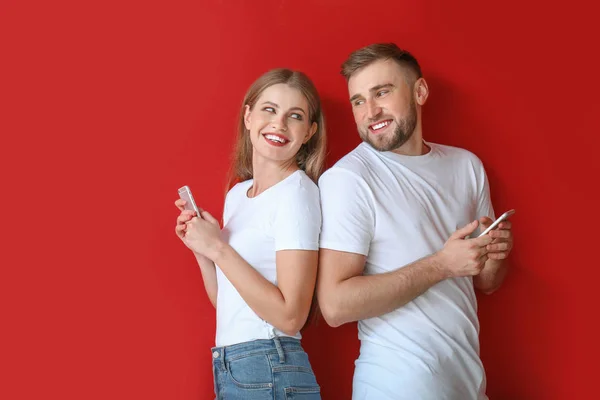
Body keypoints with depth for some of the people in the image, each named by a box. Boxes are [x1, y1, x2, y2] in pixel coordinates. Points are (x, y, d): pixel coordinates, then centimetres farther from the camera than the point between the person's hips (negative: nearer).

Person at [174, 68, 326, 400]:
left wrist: (218, 249, -18)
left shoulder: (296, 192, -14)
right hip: (228, 370, 7)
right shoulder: (237, 193, 9)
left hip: (270, 373, -7)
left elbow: (290, 316, -21)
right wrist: (200, 248, -1)